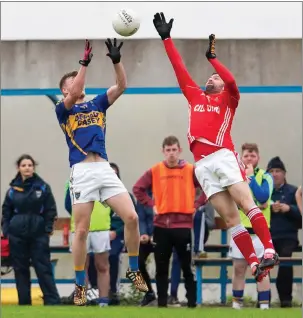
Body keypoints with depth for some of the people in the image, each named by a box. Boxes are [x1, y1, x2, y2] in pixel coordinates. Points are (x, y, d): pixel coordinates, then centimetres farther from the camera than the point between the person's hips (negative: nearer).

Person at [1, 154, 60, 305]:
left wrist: (48, 229, -6)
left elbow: (51, 210, 2)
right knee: (20, 270, 5)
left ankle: (53, 301, -5)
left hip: (38, 235, -2)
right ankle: (24, 303, 11)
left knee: (44, 268, -5)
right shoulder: (13, 189, 4)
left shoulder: (43, 187, 1)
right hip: (17, 236, 2)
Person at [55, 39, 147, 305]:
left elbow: (121, 86, 8)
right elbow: (73, 95, -14)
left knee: (131, 217, -7)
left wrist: (116, 60, -6)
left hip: (105, 169, 4)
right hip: (82, 172, -4)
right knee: (82, 231, -3)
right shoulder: (63, 110, 8)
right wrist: (84, 62, -17)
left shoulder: (97, 104, 20)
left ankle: (134, 271, 10)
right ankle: (80, 286, 7)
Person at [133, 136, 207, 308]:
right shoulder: (155, 171, 3)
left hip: (184, 225, -2)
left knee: (187, 268, 1)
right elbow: (138, 188, 9)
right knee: (161, 269, 7)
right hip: (161, 225, 2)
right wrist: (151, 204, 1)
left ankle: (192, 303, 6)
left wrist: (196, 205, -5)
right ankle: (162, 304, 14)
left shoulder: (191, 170, -1)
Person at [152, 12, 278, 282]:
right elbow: (180, 69, 27)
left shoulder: (228, 99, 12)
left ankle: (270, 251, -22)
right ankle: (254, 264, -8)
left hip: (223, 156, -4)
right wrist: (166, 38, 27)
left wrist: (212, 57, -7)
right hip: (202, 164, 4)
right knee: (230, 217, -4)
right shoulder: (195, 97, 24)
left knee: (246, 203, -15)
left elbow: (231, 81, -10)